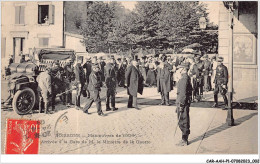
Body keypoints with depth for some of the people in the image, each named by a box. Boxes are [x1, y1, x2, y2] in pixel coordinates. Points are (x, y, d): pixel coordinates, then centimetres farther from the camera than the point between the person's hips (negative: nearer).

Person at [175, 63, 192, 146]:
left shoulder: (184, 78, -18)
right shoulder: (187, 77, 14)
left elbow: (183, 93, -22)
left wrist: (181, 105, -20)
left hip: (182, 102, -10)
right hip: (185, 102, 10)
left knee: (182, 122, -3)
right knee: (184, 122, 15)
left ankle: (184, 141, 3)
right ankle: (185, 139, 23)